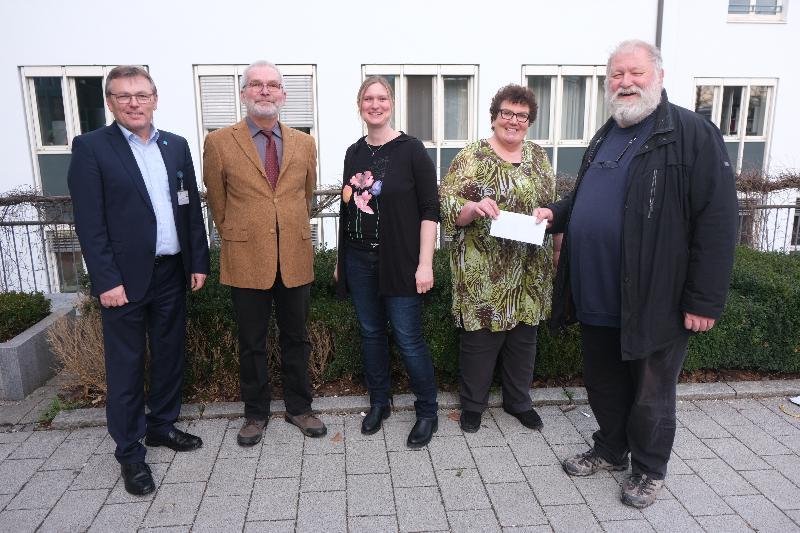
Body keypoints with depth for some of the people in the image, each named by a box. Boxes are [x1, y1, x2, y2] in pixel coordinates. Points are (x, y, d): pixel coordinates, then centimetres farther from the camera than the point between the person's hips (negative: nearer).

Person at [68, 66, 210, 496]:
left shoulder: (176, 146, 9)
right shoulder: (91, 147, -5)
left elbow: (192, 208, 10)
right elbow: (89, 222, -10)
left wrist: (198, 262, 6)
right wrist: (107, 280, -14)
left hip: (172, 272, 5)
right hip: (125, 276, -4)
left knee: (170, 354, 15)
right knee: (126, 365, 6)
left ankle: (162, 425, 35)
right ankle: (129, 452, 20)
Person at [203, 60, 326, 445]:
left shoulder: (304, 144, 6)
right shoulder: (219, 142, -2)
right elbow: (217, 203, 6)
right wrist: (238, 239, 11)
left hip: (295, 259, 2)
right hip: (246, 260, -2)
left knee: (296, 338, 14)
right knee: (251, 343, 11)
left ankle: (298, 407, 31)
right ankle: (255, 413, 29)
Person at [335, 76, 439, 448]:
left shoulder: (411, 150, -6)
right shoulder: (354, 153, 10)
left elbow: (430, 209, -9)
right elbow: (347, 208, 14)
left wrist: (425, 263, -15)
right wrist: (340, 260, 14)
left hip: (399, 261, -5)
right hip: (359, 260, 5)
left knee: (408, 339, -1)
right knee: (371, 333, 14)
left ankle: (427, 413, 18)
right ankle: (379, 403, 32)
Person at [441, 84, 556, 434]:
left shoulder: (538, 156, 11)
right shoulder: (471, 156, -5)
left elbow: (551, 205, 19)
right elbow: (448, 205, -12)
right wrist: (474, 208, -29)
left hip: (529, 272, 5)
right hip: (484, 273, -4)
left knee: (524, 337, 15)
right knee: (480, 337, 5)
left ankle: (518, 401, 34)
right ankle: (472, 404, 26)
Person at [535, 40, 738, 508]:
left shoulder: (693, 133, -11)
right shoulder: (605, 137, 12)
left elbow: (717, 222, -16)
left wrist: (704, 300, -19)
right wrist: (556, 214, 5)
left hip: (654, 300, -6)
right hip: (596, 298, 7)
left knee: (650, 394, 12)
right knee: (604, 385, 20)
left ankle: (649, 469, 33)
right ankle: (611, 451, 42)